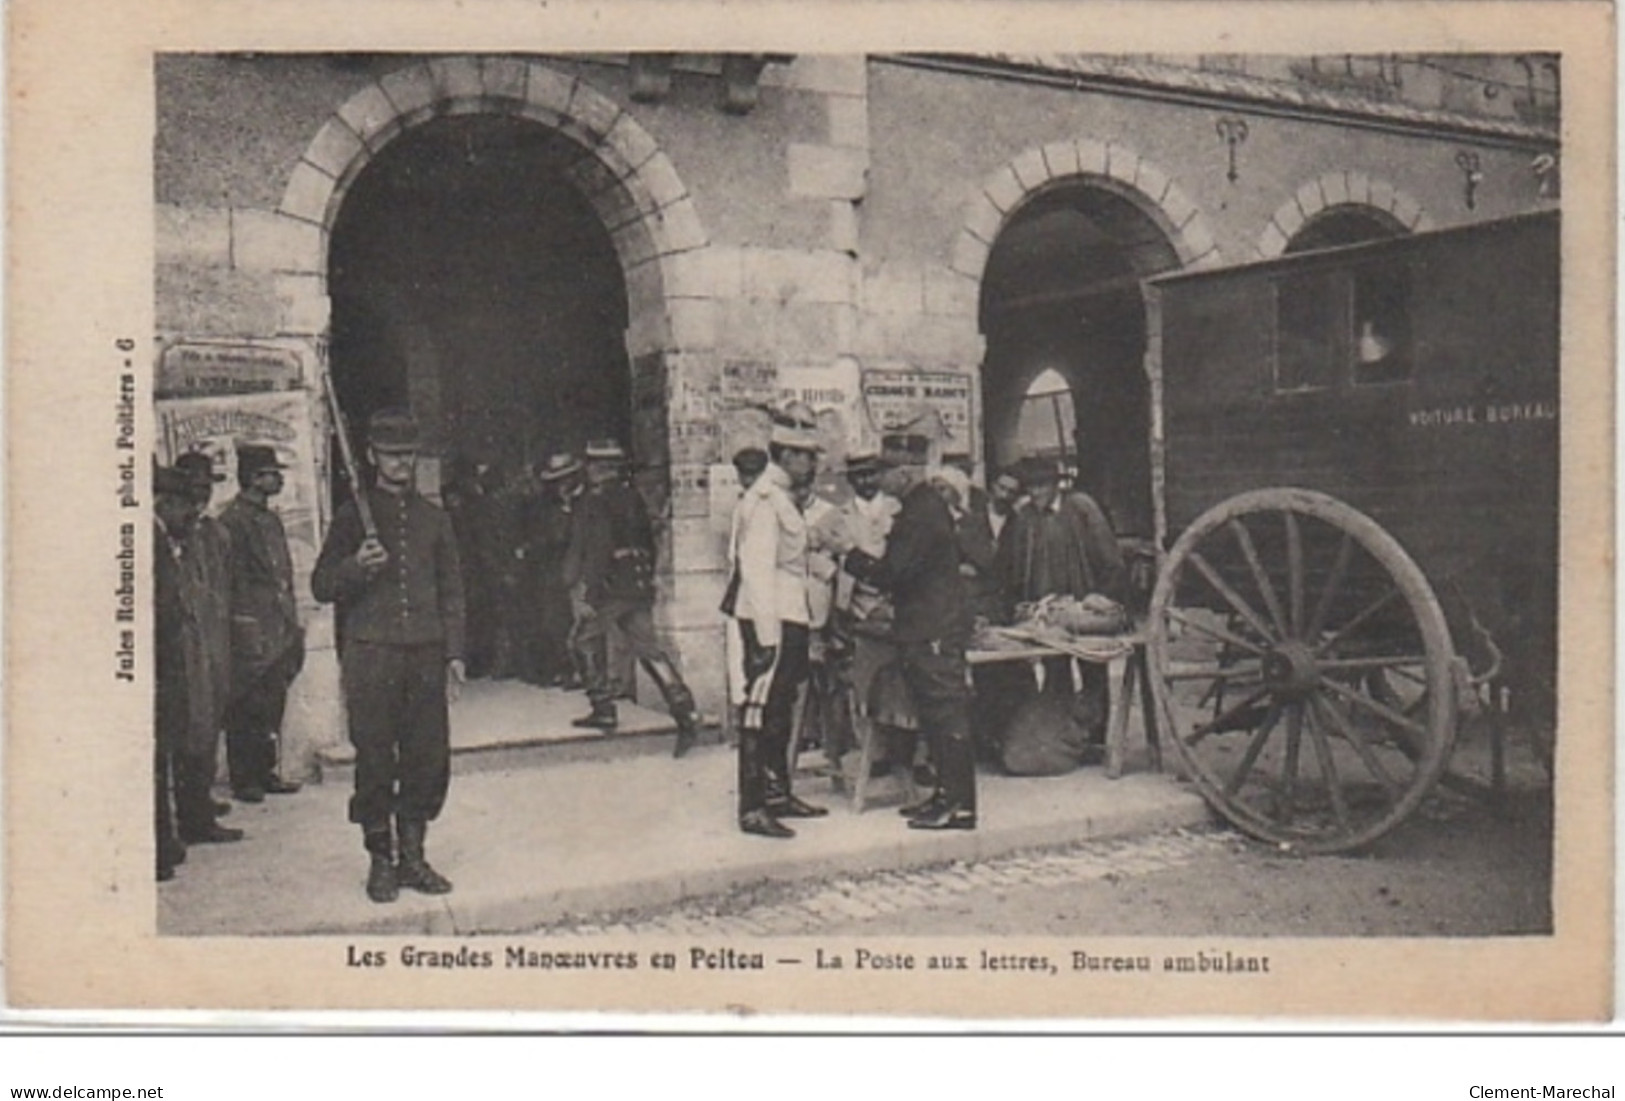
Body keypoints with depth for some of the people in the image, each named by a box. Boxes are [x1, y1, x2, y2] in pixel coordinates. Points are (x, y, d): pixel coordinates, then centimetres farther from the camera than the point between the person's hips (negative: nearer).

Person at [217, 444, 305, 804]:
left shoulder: (271, 520, 16)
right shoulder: (232, 522, -11)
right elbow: (232, 583, -14)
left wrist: (293, 627, 16)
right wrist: (250, 636, -16)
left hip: (279, 635, 8)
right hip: (251, 634, -8)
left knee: (272, 707, 13)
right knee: (246, 710, 0)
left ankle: (265, 772, 22)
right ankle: (243, 779, 8)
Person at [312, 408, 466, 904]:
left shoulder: (434, 519, 13)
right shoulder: (353, 515, 5)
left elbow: (451, 592, 14)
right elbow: (322, 586, 6)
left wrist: (454, 654, 7)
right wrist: (357, 566, -14)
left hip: (426, 655, 3)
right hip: (371, 655, -3)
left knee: (429, 759, 3)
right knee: (375, 762, 1)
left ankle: (412, 856, 16)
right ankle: (380, 860, 13)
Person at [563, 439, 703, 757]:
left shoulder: (596, 501, -9)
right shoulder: (633, 498, 15)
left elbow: (597, 549, -17)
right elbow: (649, 542, 18)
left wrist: (586, 593, -16)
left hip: (611, 587, -7)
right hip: (640, 586, 7)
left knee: (587, 638, 15)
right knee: (647, 649, 4)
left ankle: (604, 708, 14)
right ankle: (685, 711, -9)